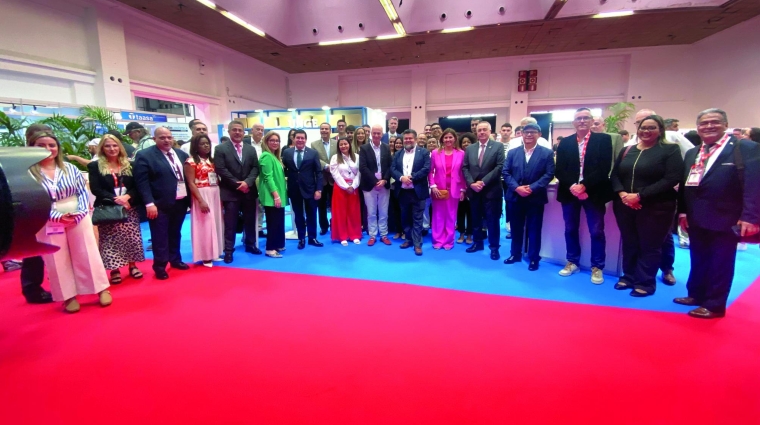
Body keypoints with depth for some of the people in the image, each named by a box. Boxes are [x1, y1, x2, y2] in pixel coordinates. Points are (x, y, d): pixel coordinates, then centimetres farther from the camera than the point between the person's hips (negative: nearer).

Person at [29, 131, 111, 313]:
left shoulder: (70, 168, 3)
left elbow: (83, 192, 2)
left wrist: (79, 212, -14)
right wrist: (57, 216, -17)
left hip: (78, 219, 1)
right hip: (48, 223, -1)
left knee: (88, 254, 6)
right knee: (57, 261, 7)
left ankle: (102, 289, 14)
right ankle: (69, 296, 19)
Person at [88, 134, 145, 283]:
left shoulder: (129, 164, 10)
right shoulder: (95, 166, 2)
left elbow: (137, 186, 4)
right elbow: (95, 189, -7)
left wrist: (127, 196, -15)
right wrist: (115, 199, -20)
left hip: (130, 208, 2)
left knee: (132, 237, 5)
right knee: (111, 240, 0)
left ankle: (132, 265, 18)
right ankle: (114, 270, 10)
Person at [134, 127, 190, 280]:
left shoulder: (181, 154, 10)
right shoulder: (144, 155, -7)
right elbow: (142, 181, -12)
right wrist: (149, 203, -18)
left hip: (180, 202, 5)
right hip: (160, 204, -5)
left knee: (175, 234, 17)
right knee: (160, 237, 4)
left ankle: (175, 260, 31)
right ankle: (160, 266, 16)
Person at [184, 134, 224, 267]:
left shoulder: (212, 160, 13)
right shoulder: (191, 161, -7)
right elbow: (191, 183, -13)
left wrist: (221, 196, 6)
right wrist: (201, 201, -21)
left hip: (215, 195, 7)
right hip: (202, 195, -7)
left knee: (216, 223, 10)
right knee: (204, 225, -3)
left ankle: (214, 252, 21)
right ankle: (205, 256, 7)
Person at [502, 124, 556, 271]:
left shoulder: (547, 153, 1)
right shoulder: (512, 152, 8)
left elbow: (549, 174, -7)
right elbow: (505, 172, 1)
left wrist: (532, 188, -18)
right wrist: (516, 188, -14)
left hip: (535, 197, -2)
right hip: (515, 196, 2)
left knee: (534, 229, 6)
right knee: (516, 227, 12)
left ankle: (534, 258, 18)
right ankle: (515, 254, 26)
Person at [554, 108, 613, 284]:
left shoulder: (603, 139, 1)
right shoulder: (565, 142, 8)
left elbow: (604, 168, -9)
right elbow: (559, 170, 1)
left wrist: (584, 185, -19)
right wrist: (571, 186, -16)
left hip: (594, 193, -2)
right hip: (570, 192, 2)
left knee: (596, 231, 3)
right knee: (570, 229, 10)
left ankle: (597, 267, 17)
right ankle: (572, 262, 25)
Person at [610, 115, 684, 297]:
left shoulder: (670, 150, -3)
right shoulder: (627, 150, 11)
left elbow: (671, 179, -13)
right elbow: (614, 174, 7)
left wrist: (640, 196, -19)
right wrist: (622, 194, -12)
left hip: (655, 207, -4)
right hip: (625, 205, 4)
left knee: (650, 246, 5)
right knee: (629, 243, 12)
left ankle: (646, 283, 16)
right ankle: (629, 277, 25)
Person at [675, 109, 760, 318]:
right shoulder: (692, 154, 14)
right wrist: (682, 211, 8)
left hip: (725, 219, -6)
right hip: (696, 219, 6)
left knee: (720, 263, 5)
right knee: (698, 259, 17)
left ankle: (714, 305, 17)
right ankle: (696, 294, 32)